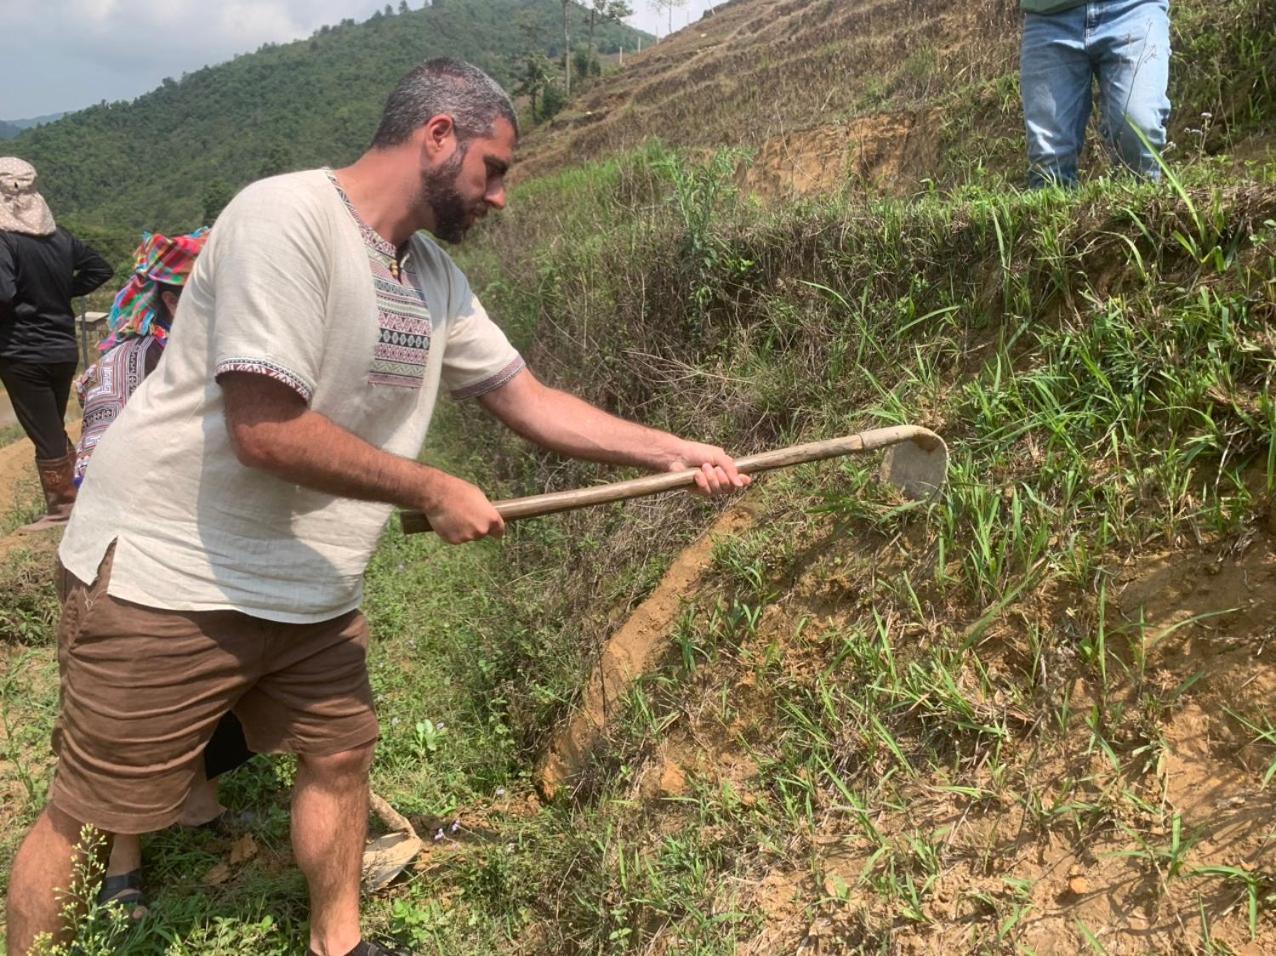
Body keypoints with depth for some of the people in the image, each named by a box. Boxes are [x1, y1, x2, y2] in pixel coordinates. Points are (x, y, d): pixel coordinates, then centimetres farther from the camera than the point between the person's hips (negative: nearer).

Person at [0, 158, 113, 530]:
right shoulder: (59, 235, 5)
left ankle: (61, 507, 13)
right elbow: (100, 268, 14)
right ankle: (73, 493, 27)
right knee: (54, 427, 21)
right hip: (63, 349, 7)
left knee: (44, 433, 4)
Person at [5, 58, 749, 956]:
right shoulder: (286, 217, -20)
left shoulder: (435, 277, 5)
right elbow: (265, 431, -27)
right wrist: (435, 492, -17)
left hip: (314, 593, 8)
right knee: (89, 821, 3)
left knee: (341, 756, 17)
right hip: (173, 580, -8)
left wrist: (675, 451, 4)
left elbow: (532, 401, 9)